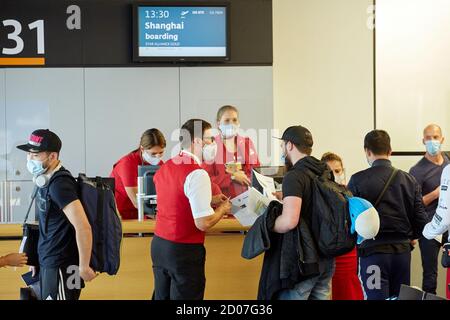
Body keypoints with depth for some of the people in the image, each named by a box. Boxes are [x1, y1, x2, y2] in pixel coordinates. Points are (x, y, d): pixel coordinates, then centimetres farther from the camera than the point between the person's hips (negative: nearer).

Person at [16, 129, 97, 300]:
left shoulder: (60, 184, -21)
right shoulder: (46, 181, 8)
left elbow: (83, 227, -27)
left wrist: (84, 266, -22)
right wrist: (37, 259, 17)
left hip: (61, 266, -9)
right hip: (48, 263, 9)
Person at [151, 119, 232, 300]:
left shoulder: (165, 167, 7)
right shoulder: (197, 174, -19)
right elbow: (203, 223, -21)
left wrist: (209, 202, 18)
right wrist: (222, 208, -3)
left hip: (159, 244, 8)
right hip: (184, 251, -8)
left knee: (162, 297, 16)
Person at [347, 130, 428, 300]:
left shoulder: (357, 180, -9)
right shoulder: (409, 180, 2)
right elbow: (421, 218, 1)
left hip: (373, 250, -4)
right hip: (403, 250, 4)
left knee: (376, 296, 0)